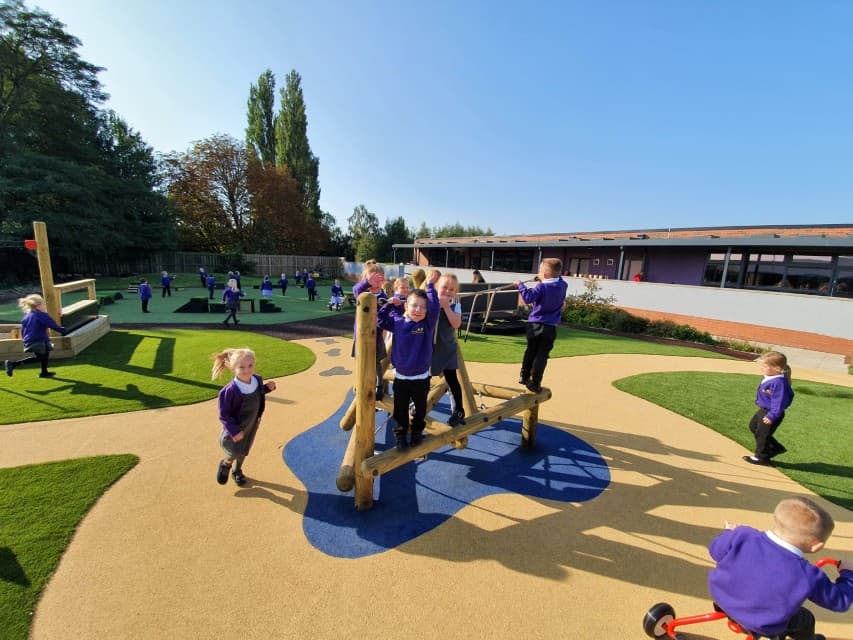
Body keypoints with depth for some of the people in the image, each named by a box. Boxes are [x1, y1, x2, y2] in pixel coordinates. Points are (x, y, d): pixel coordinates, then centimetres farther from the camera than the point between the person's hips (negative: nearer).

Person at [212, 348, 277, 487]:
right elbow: (223, 415, -22)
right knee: (235, 452, -7)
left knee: (243, 451, 21)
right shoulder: (230, 390, -32)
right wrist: (234, 431, -25)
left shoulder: (257, 379, -16)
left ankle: (237, 471, 49)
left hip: (251, 425, 5)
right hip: (235, 427, -5)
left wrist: (267, 388, -11)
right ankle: (225, 464, 30)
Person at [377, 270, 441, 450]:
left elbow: (435, 307, -25)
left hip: (421, 378, 0)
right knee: (400, 410, 13)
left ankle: (417, 432, 40)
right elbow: (379, 320, 5)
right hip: (401, 377, 1)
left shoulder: (428, 323, -11)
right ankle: (400, 435, 33)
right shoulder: (397, 322, -6)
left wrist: (430, 285, -20)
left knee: (420, 408, 18)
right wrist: (389, 304, -5)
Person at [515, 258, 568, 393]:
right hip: (550, 327, 1)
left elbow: (528, 298, -23)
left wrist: (520, 285, -14)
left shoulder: (541, 287, -12)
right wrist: (543, 280, 21)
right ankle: (534, 383, 4)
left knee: (530, 352, 16)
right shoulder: (563, 285, 2)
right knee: (542, 356, 4)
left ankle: (524, 377, 27)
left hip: (534, 325, -1)